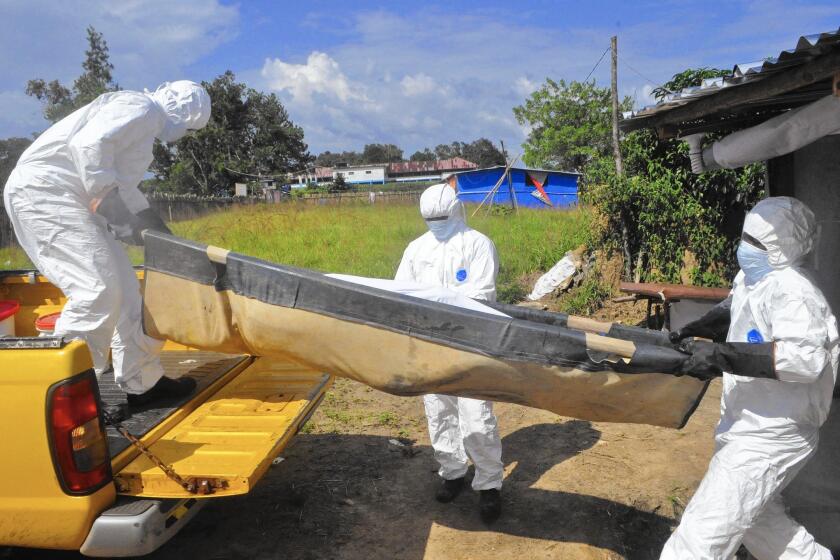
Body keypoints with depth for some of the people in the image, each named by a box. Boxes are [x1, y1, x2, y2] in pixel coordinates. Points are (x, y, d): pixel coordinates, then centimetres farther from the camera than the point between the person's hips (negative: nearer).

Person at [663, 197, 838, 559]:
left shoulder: (792, 291, -23)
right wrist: (693, 332, 10)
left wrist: (721, 355, -40)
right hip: (752, 429, 10)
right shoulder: (751, 279, 5)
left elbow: (806, 358, -37)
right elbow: (733, 312, 26)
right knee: (757, 518, 31)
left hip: (767, 439, -10)